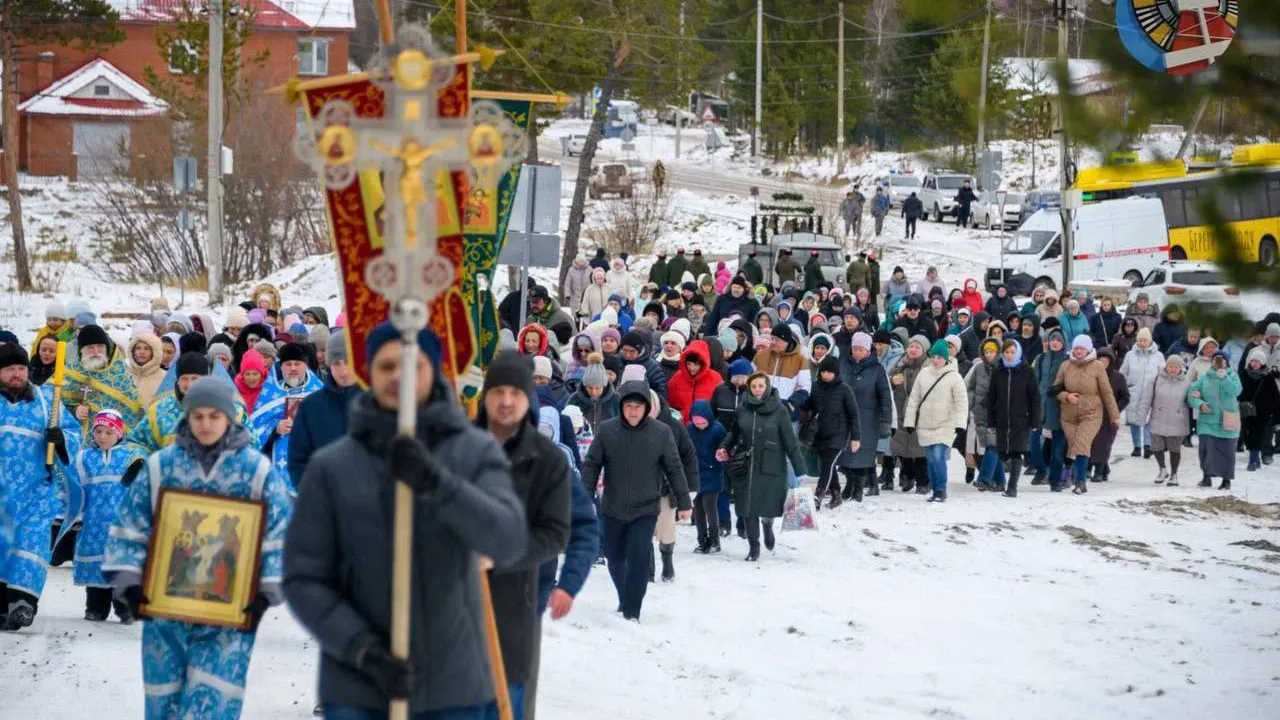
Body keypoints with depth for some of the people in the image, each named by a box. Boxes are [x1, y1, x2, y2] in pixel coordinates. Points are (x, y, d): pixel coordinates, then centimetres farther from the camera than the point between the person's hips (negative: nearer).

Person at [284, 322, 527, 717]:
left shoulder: (477, 452, 1)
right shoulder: (331, 466, 0)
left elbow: (509, 541, -14)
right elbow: (304, 578, 0)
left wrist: (437, 483, -28)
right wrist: (361, 648, -14)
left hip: (453, 688, 1)